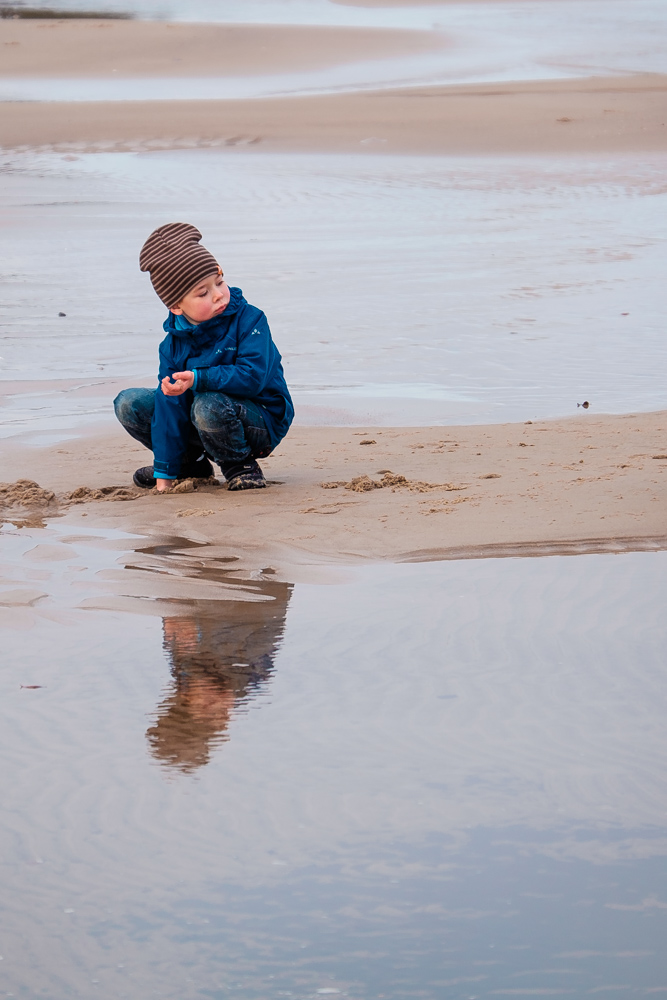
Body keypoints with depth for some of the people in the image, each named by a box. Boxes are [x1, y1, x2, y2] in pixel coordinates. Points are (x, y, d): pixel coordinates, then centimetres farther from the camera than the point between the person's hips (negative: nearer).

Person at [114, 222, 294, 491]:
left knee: (209, 405, -38)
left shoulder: (249, 320, -16)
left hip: (262, 421, -5)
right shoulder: (173, 343, -5)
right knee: (128, 403, -4)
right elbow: (169, 402, -9)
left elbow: (252, 378, -27)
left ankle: (240, 465, -9)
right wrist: (164, 472, -11)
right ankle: (191, 463, 12)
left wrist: (198, 379, -39)